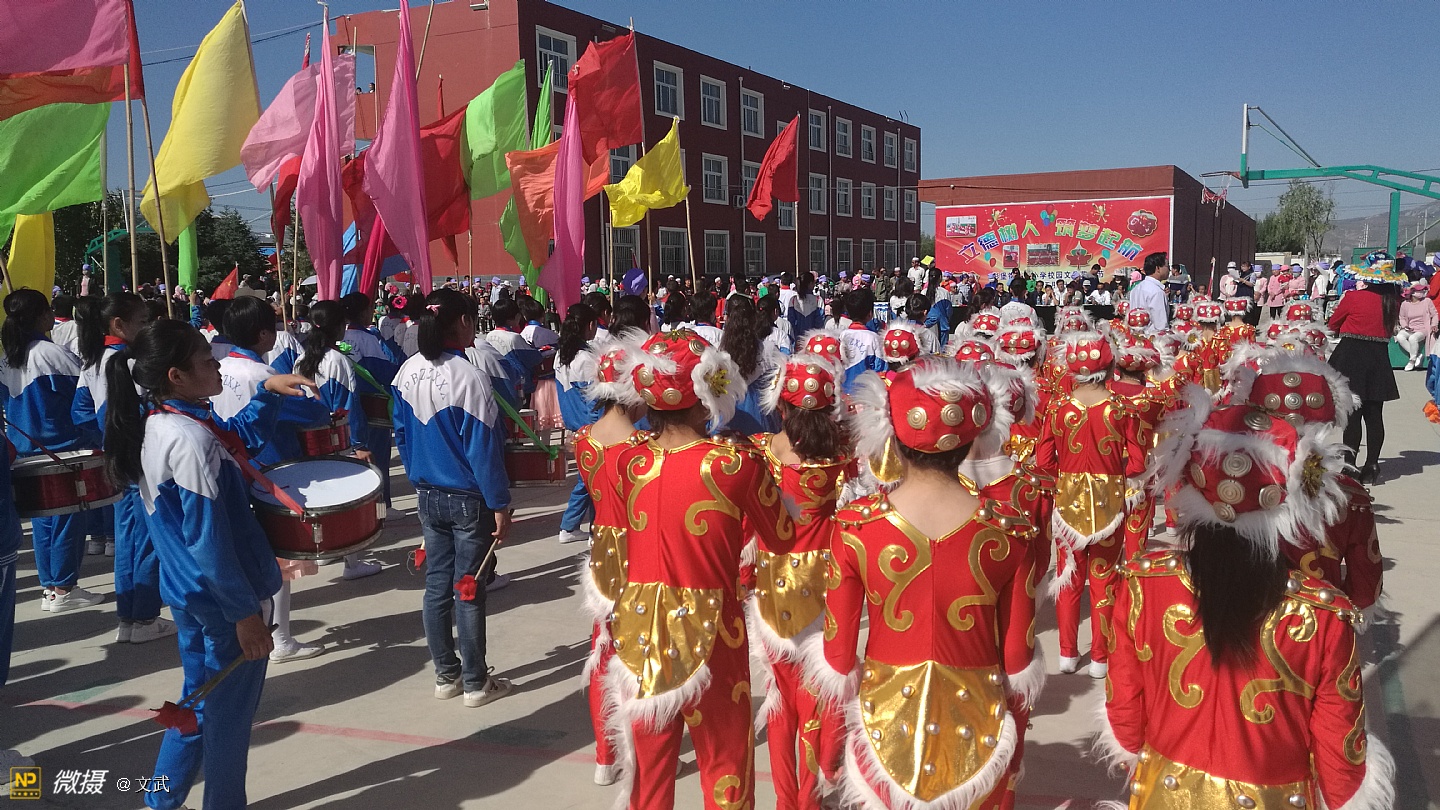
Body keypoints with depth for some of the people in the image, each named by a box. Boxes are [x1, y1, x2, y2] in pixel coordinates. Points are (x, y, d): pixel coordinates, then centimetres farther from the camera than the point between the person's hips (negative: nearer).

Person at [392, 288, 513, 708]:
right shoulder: (468, 377, -20)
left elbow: (402, 435, 10)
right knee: (469, 592, 3)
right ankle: (476, 683, 15)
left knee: (437, 585, 13)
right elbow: (483, 449, -18)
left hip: (428, 496, 6)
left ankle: (446, 675, 25)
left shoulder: (408, 371, 0)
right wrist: (499, 505, -11)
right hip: (469, 500, -6)